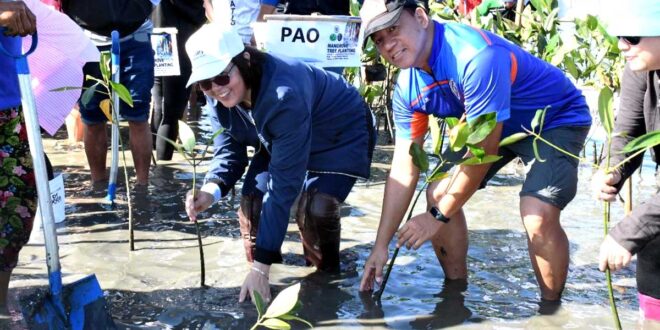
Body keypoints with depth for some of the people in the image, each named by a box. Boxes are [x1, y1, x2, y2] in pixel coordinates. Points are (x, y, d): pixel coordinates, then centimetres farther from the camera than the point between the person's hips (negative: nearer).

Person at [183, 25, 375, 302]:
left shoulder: (284, 94, -42)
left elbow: (284, 184, -41)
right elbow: (230, 146, -9)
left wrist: (261, 266, -40)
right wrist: (212, 190, -35)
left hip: (342, 136, -6)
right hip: (280, 140, 7)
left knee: (315, 208, -26)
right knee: (252, 201, -12)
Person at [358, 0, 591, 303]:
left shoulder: (476, 55, -37)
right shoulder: (408, 88, -11)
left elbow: (484, 149, -32)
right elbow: (404, 169, -8)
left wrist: (439, 216, -23)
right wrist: (381, 245, -9)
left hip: (556, 119, -7)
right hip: (488, 125, 8)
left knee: (538, 213, -27)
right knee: (439, 193, -3)